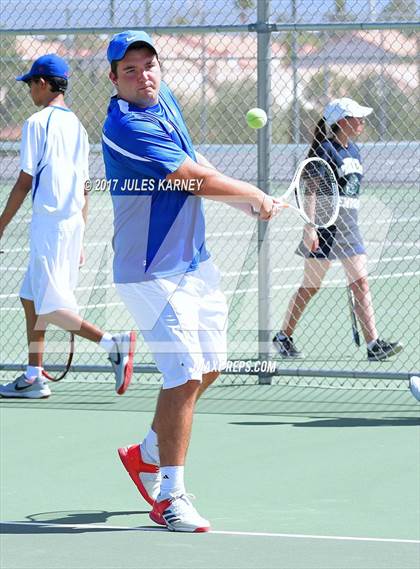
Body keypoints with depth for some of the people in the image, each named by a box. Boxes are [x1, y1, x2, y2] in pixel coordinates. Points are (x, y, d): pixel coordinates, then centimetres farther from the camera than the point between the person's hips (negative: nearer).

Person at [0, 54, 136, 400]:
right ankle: (34, 378, 15)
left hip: (49, 223, -8)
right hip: (73, 223, 8)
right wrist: (79, 240, 21)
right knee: (31, 299, 15)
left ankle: (113, 343, -20)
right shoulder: (76, 126, 14)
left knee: (50, 308, -7)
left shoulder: (38, 123, -9)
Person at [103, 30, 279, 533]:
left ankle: (146, 454, 32)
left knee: (207, 368, 15)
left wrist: (248, 204, 12)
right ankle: (169, 496, -4)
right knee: (186, 375, -13)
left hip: (195, 262, 9)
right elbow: (194, 179, -19)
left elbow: (197, 166, 23)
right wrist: (255, 195, -6)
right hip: (153, 274, -9)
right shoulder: (124, 125, -20)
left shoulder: (164, 101, 9)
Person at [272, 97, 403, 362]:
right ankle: (284, 337, 17)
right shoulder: (324, 149, -12)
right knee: (311, 286, 2)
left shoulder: (353, 151, 13)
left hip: (348, 228, 7)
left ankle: (374, 344, -7)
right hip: (325, 227, -7)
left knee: (361, 284, -2)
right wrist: (309, 227, -22)